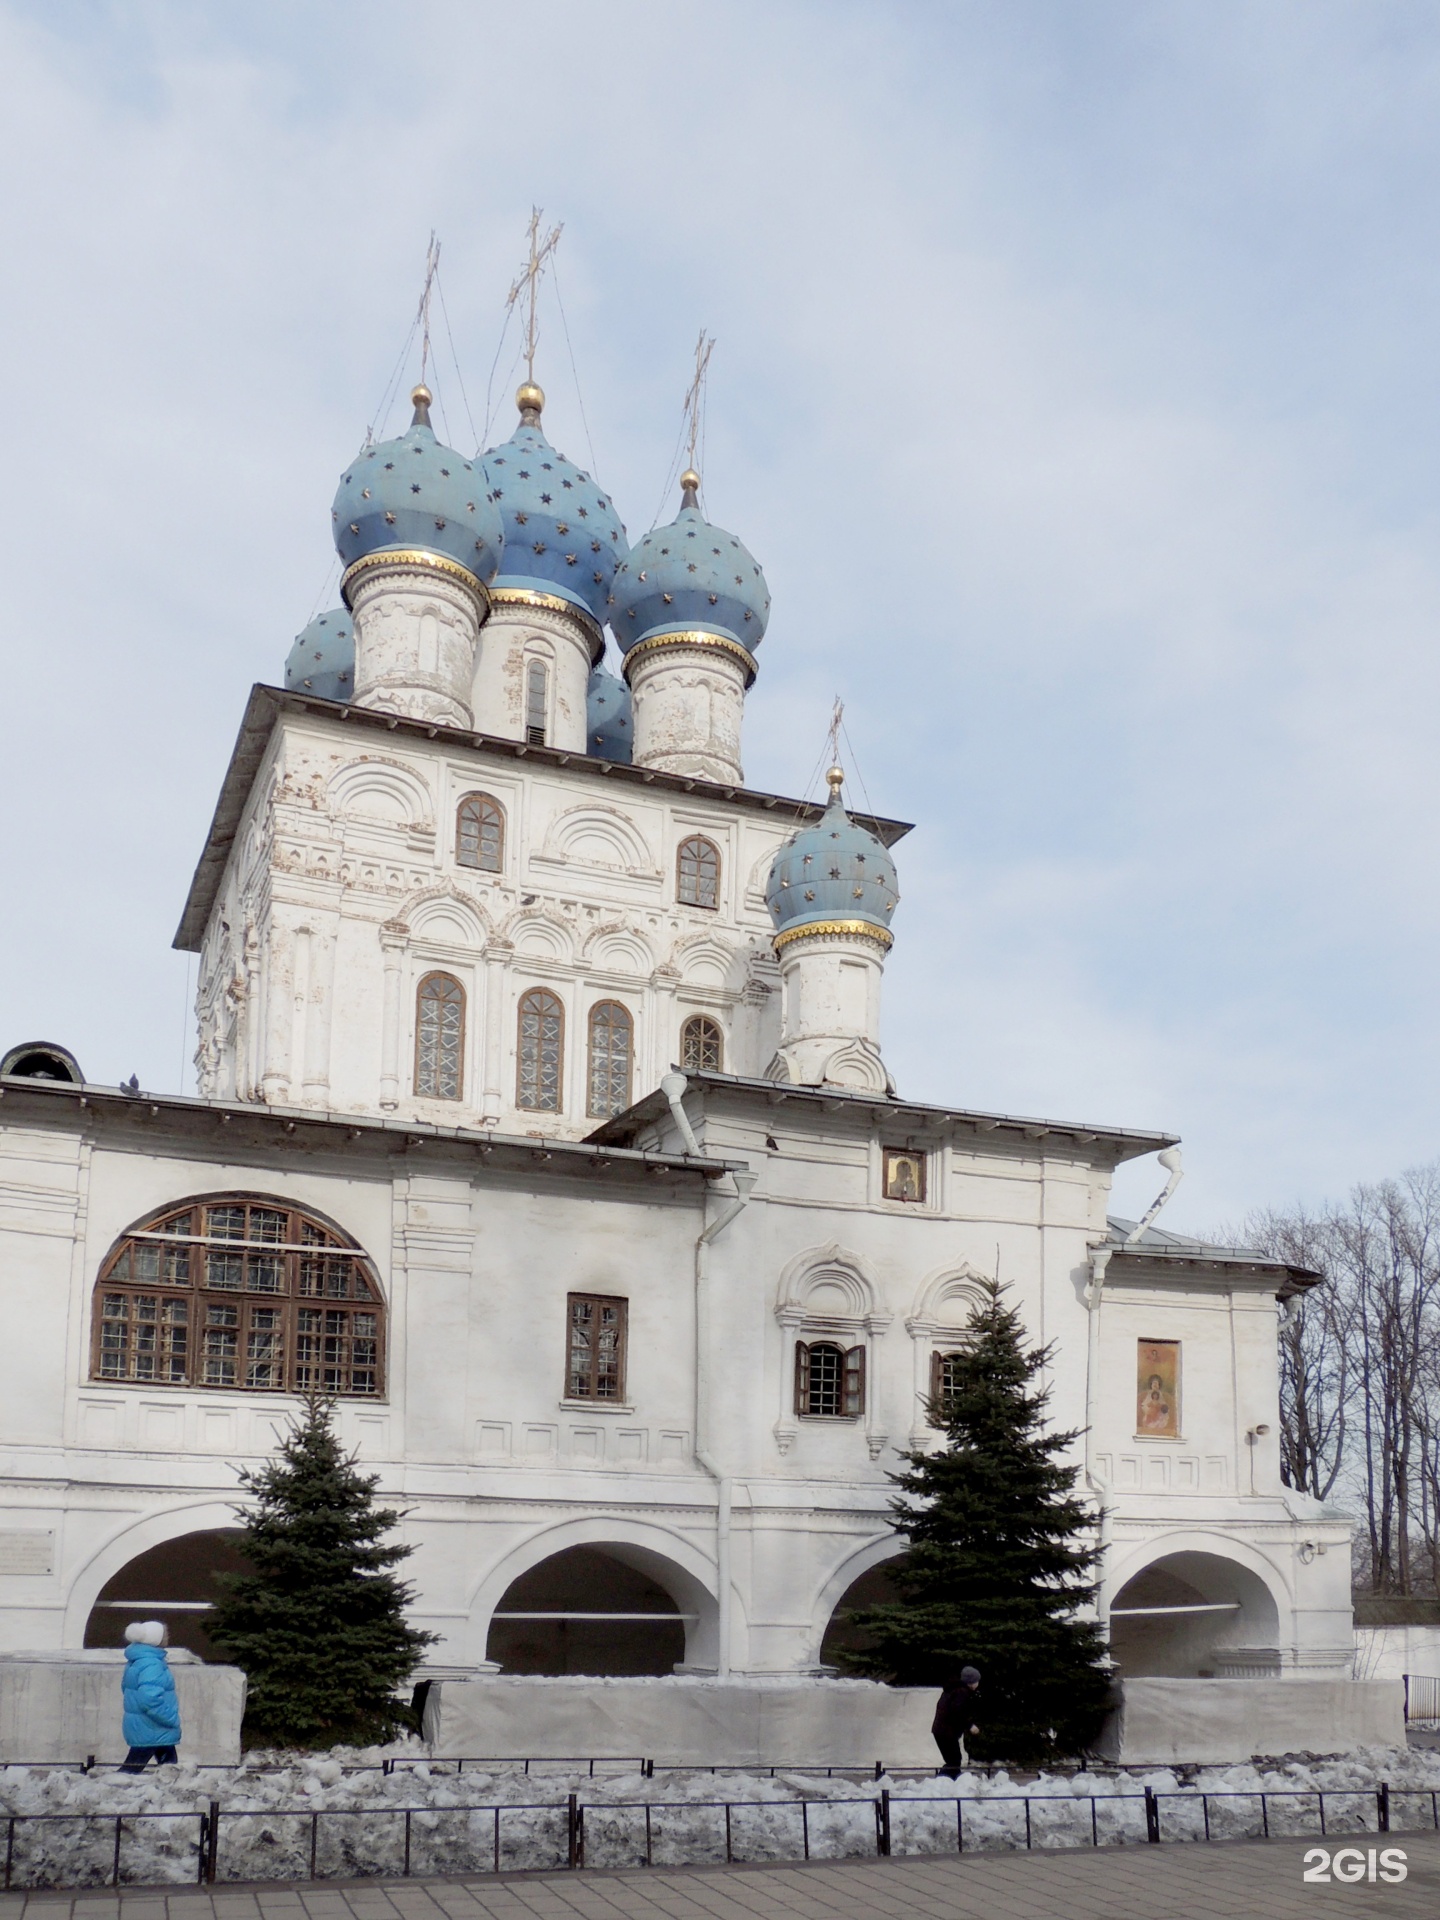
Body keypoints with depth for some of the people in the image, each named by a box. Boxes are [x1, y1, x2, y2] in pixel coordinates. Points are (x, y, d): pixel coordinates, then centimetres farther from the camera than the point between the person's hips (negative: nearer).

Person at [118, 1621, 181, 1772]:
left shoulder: (138, 1660, 8)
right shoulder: (151, 1665, -25)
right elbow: (150, 1698, -35)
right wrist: (172, 1719, -23)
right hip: (150, 1730, -10)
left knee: (169, 1764, 16)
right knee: (132, 1768, -2)